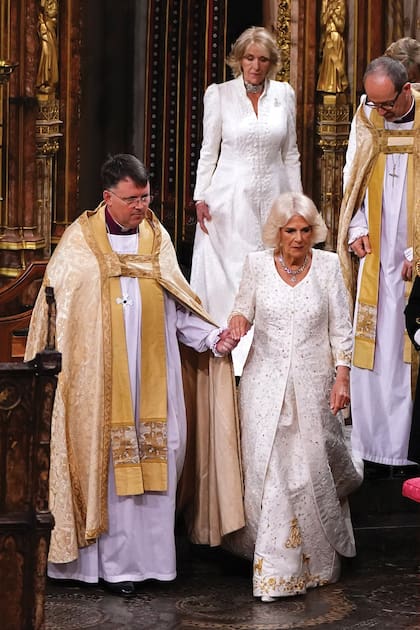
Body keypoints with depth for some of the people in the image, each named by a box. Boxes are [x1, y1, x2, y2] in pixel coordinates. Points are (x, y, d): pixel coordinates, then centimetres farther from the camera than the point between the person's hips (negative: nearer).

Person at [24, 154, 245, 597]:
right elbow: (57, 309, -1)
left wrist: (212, 337, -4)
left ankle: (150, 554, 14)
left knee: (155, 459, 4)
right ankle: (116, 563, 6)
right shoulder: (80, 242, -2)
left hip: (154, 377, 4)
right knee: (112, 464, -1)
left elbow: (177, 308, 10)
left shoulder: (157, 238, 9)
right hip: (101, 378, -4)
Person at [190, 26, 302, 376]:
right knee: (227, 275, -2)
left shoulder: (284, 94, 4)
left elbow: (290, 153, 11)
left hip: (271, 197, 2)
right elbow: (208, 151, 2)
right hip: (229, 199, -2)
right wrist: (201, 197, -5)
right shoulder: (219, 94, -2)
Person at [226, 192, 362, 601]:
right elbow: (244, 306, 14)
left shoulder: (328, 265, -1)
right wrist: (238, 319, -10)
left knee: (311, 469, 2)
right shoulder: (257, 264, 0)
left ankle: (316, 560, 22)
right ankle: (274, 564, 5)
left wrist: (342, 378, -4)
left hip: (312, 383, 0)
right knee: (266, 469, -4)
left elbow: (340, 328, 2)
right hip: (265, 381, 1)